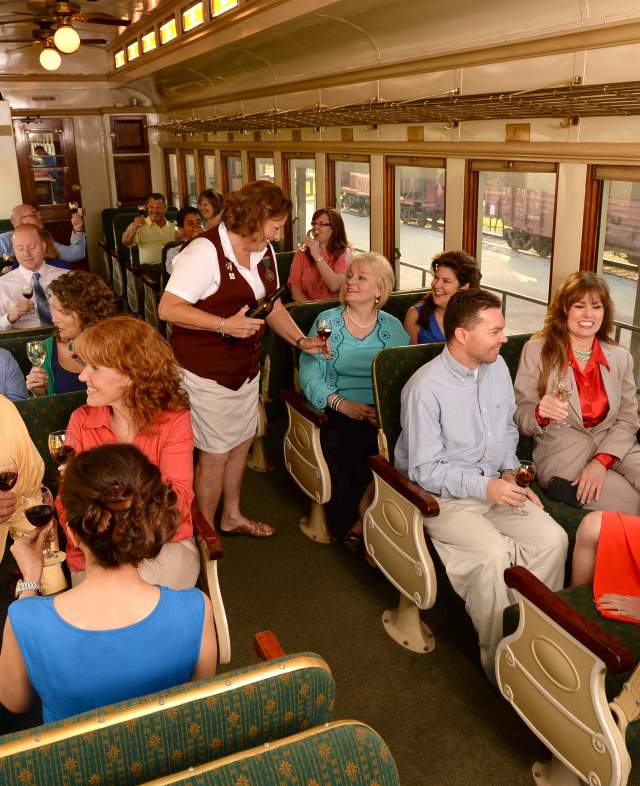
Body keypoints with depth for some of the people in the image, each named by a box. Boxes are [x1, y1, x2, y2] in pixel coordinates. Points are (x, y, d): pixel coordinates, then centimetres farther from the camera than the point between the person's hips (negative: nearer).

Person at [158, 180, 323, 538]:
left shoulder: (264, 251, 6)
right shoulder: (206, 251, -21)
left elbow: (272, 304, 14)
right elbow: (168, 308, -26)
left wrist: (301, 340, 1)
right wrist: (225, 325, -32)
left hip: (246, 366, 8)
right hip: (208, 371, -8)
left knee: (242, 441, 20)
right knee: (216, 453, 2)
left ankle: (232, 516, 40)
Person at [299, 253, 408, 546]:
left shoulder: (392, 327, 14)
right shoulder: (327, 321, 8)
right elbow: (309, 375, -2)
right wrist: (343, 404, -17)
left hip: (382, 414, 1)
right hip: (336, 411, -1)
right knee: (337, 443, -32)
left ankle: (362, 522, -9)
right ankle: (347, 523, -8)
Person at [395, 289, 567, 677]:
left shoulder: (497, 366, 3)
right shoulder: (426, 387, -19)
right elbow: (424, 470, -17)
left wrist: (509, 474, 3)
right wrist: (485, 487, -23)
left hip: (494, 486, 7)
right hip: (443, 497, -6)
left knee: (552, 538, -16)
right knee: (494, 552, -29)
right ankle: (500, 662, -8)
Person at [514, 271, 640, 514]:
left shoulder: (620, 358, 10)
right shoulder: (536, 350, -1)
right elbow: (520, 419, 0)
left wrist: (601, 462, -12)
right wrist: (540, 412, -24)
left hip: (613, 449, 4)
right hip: (562, 457, -4)